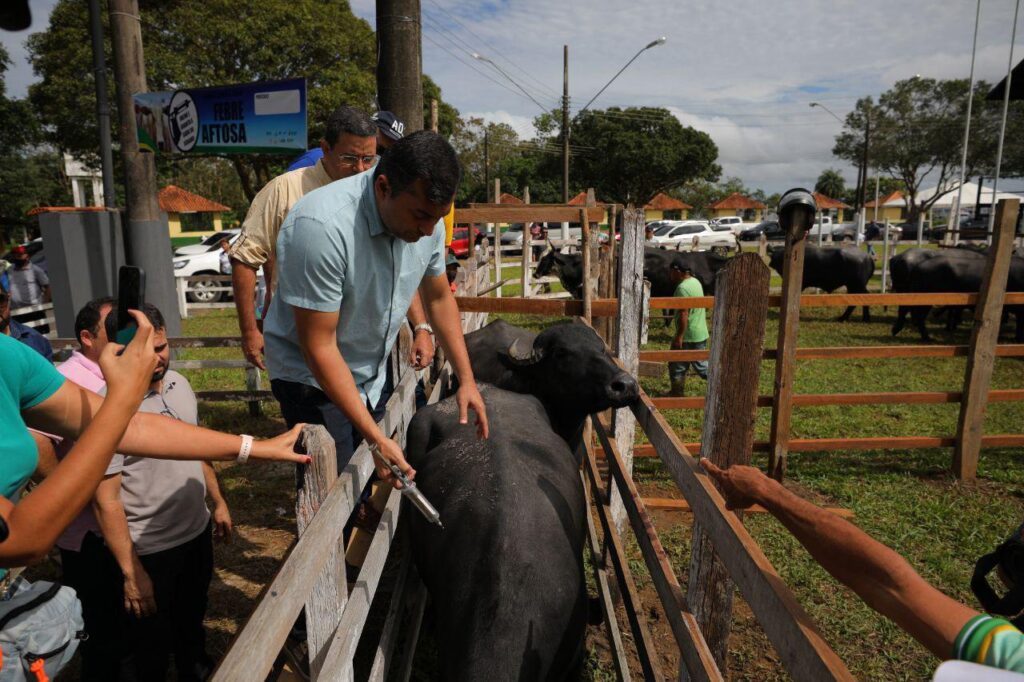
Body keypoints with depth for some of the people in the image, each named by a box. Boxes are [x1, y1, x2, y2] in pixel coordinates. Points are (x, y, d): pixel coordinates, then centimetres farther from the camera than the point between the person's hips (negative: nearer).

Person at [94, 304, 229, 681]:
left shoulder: (179, 383, -3)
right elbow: (106, 501, -21)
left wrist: (218, 501, 14)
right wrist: (131, 573, -19)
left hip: (198, 531, 7)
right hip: (149, 551, -6)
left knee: (193, 618, 29)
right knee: (152, 644, 18)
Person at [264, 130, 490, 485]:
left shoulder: (426, 217, -10)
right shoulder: (322, 226, -32)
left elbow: (439, 297, 6)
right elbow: (319, 347, -28)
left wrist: (467, 380, 1)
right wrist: (376, 438, -29)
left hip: (373, 376, 6)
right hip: (313, 380, -6)